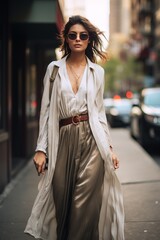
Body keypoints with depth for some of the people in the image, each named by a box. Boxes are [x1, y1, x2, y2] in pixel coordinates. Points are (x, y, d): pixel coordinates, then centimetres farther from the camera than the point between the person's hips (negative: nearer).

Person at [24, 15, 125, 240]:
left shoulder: (97, 71, 9)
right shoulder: (54, 69, 6)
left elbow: (99, 111, 11)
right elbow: (46, 110, 4)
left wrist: (109, 146, 5)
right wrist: (41, 148, -2)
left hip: (92, 139, 0)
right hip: (64, 140, 0)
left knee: (85, 205, -4)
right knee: (62, 203, 5)